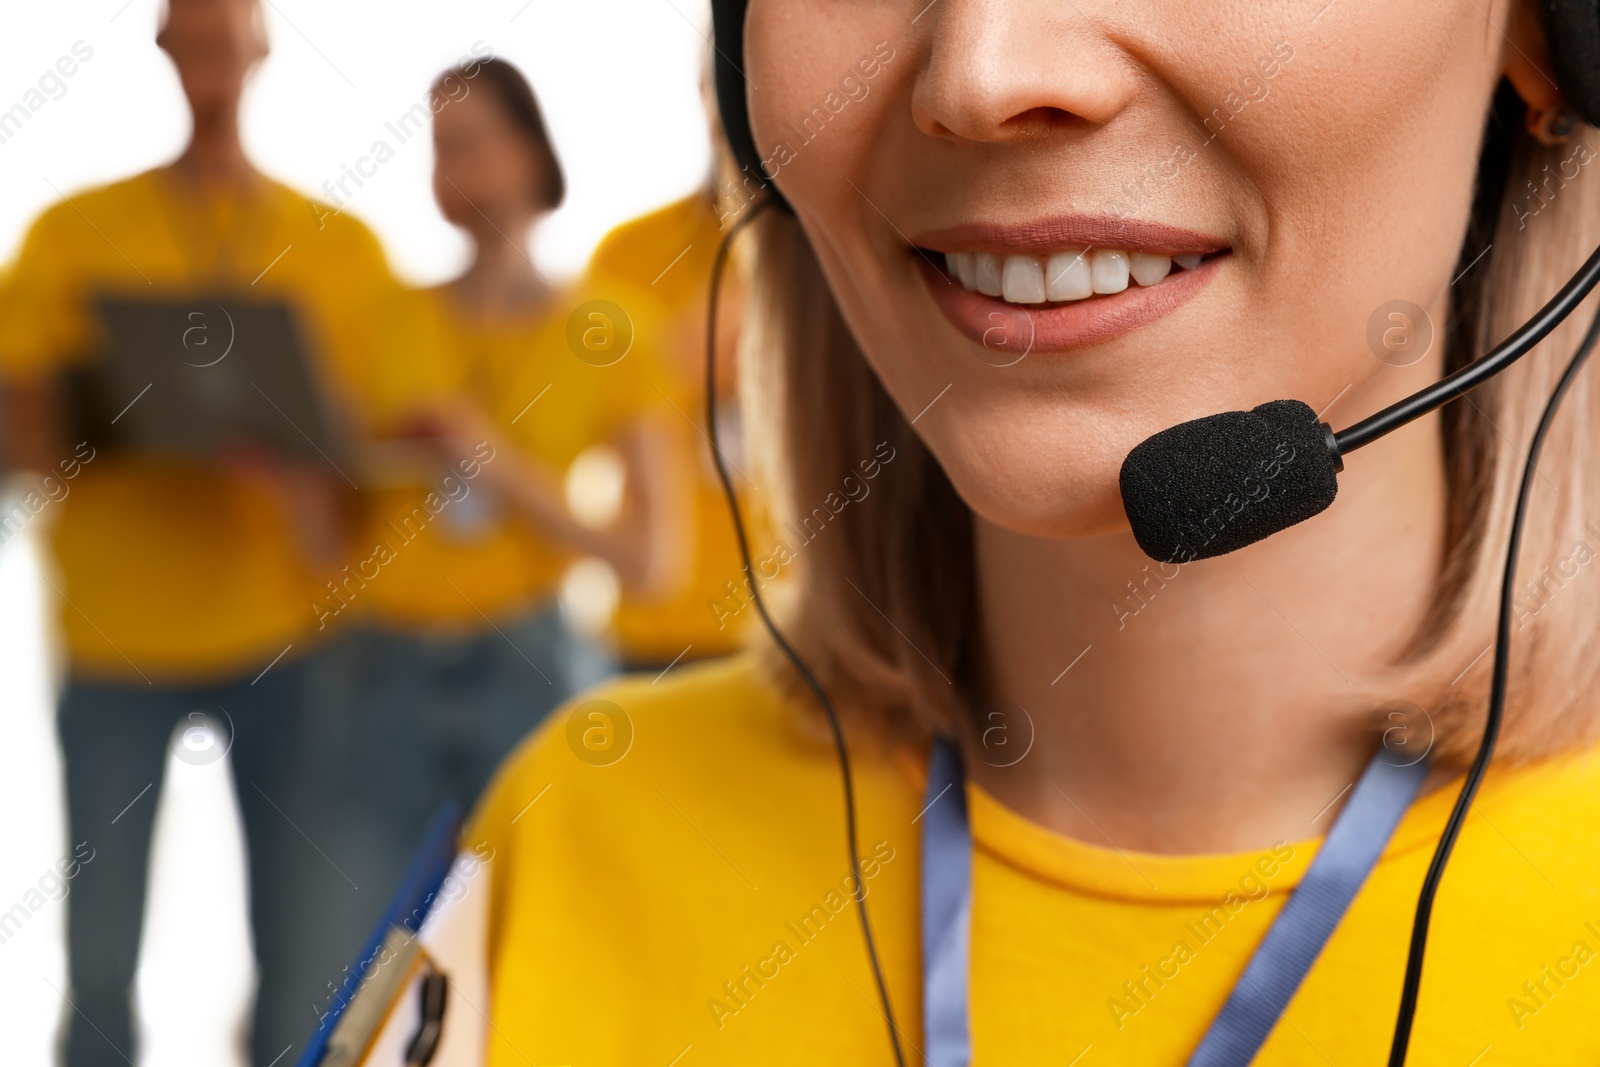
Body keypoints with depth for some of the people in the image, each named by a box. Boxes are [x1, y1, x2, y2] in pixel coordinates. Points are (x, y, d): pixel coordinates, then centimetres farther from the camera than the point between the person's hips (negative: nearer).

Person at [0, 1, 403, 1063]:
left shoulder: (343, 246, 8)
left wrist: (316, 494, -16)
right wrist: (125, 404, -18)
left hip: (289, 634, 0)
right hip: (117, 635, 0)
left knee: (304, 946, 1)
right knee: (101, 948, 1)